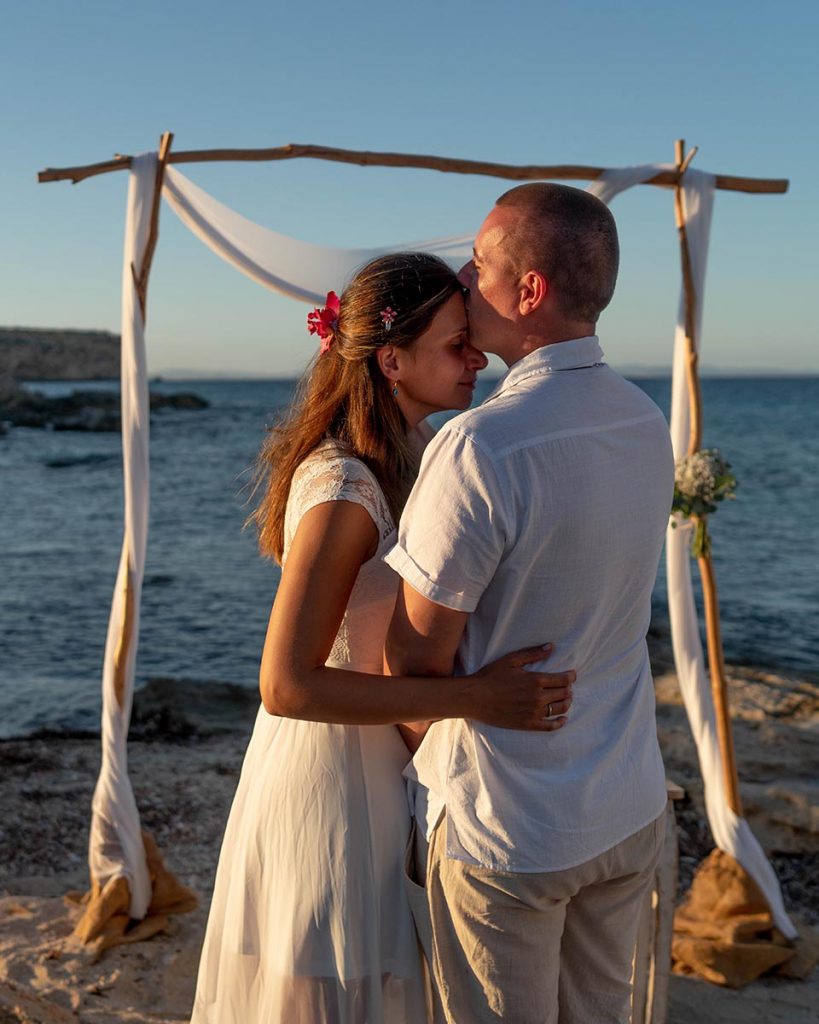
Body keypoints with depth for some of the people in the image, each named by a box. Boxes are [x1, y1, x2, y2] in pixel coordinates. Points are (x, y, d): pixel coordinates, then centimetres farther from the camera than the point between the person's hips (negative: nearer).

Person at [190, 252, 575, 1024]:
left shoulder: (389, 464, 3)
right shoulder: (344, 493, -27)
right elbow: (287, 685, -31)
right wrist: (471, 698, -30)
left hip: (374, 766, 9)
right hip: (334, 778, -9)